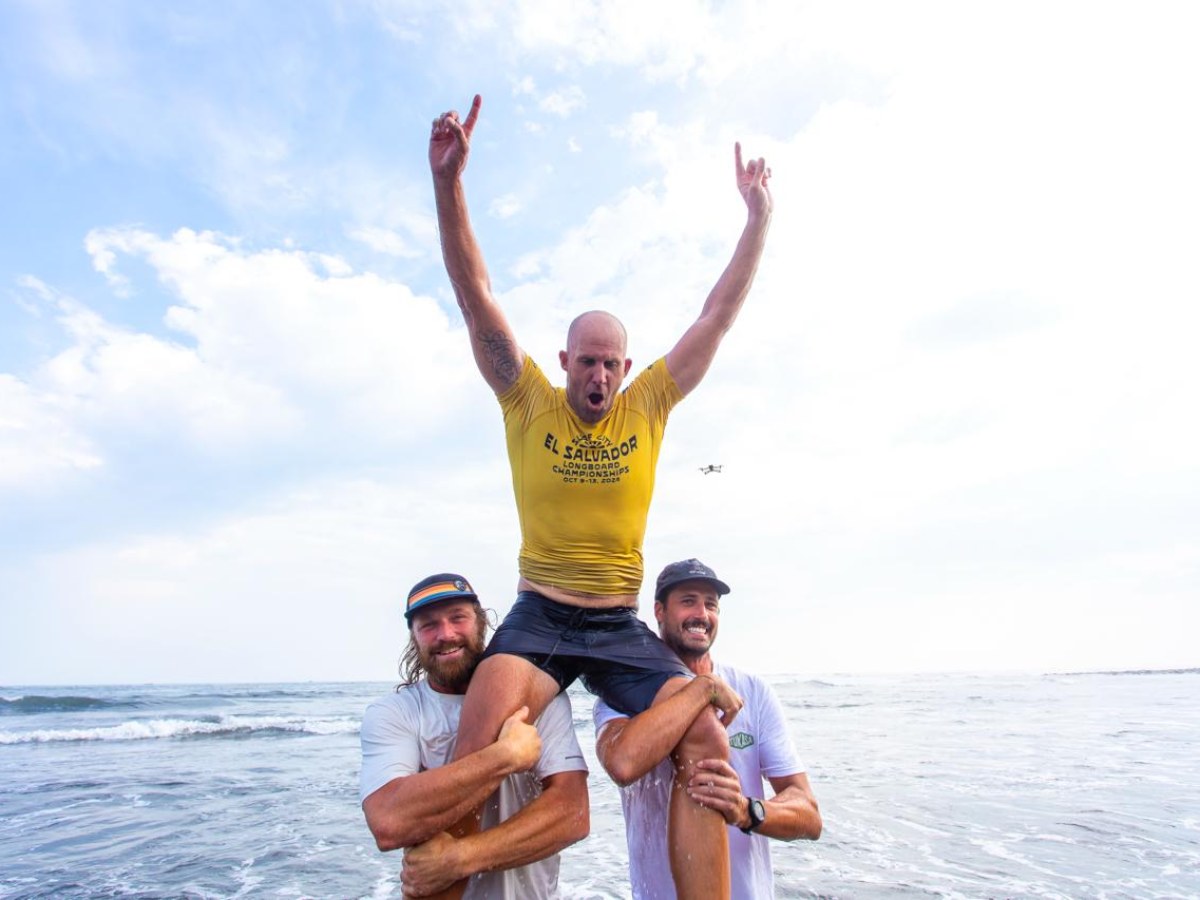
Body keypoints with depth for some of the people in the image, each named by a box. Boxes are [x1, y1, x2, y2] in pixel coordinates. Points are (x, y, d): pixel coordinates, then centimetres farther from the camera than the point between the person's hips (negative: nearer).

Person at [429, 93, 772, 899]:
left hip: (623, 627, 2)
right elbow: (476, 296, -7)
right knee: (483, 730, -30)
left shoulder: (649, 406, 5)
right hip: (538, 618, -2)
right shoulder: (528, 403, 1)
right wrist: (448, 181, -16)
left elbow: (719, 314, 6)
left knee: (707, 738, -19)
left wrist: (759, 217, 5)